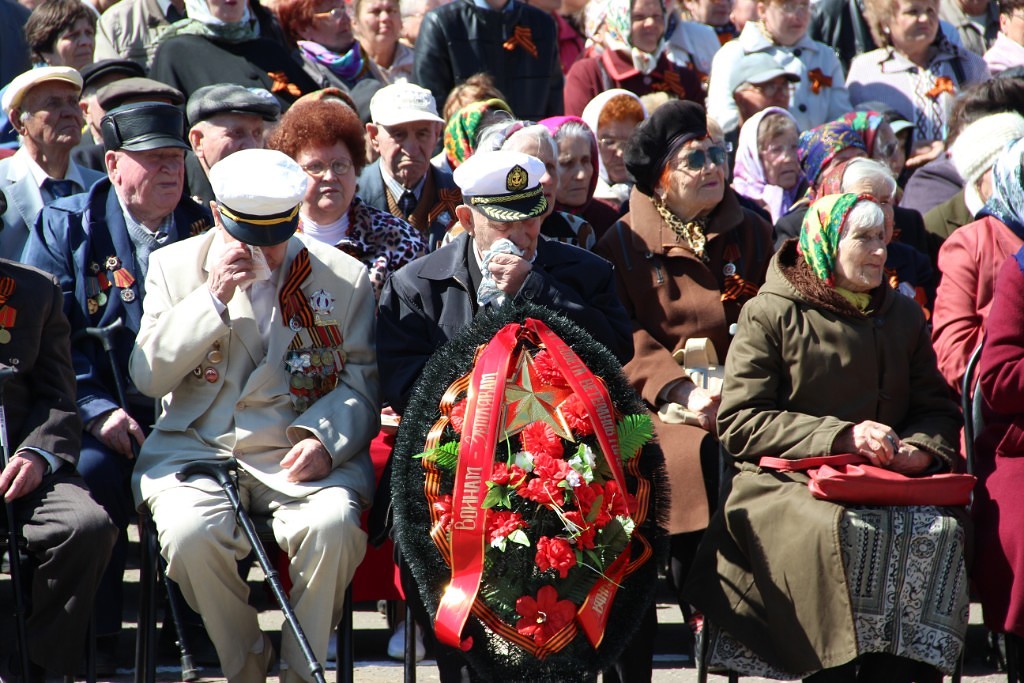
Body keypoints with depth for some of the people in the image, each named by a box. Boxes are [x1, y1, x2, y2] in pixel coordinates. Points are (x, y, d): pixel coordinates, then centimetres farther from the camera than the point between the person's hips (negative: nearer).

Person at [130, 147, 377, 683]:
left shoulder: (345, 277, 8)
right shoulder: (174, 267, 10)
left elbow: (361, 381, 7)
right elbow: (148, 378, 1)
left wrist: (325, 437, -14)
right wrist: (214, 298, -9)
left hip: (299, 453, 0)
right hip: (196, 449, 1)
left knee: (334, 526, -33)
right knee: (191, 534, -31)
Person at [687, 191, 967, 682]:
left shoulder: (902, 316, 19)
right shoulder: (770, 314, 3)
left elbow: (938, 410, 20)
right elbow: (739, 423, -5)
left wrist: (923, 448, -5)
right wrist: (840, 436, -13)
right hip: (785, 485, -4)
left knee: (940, 530, -27)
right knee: (837, 533, -36)